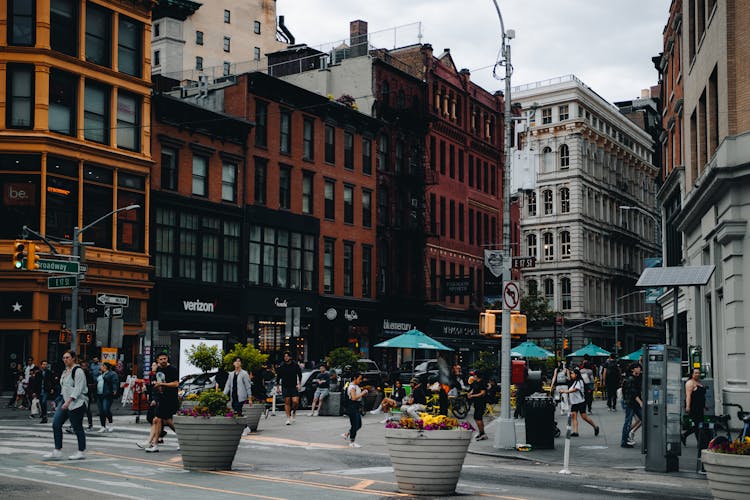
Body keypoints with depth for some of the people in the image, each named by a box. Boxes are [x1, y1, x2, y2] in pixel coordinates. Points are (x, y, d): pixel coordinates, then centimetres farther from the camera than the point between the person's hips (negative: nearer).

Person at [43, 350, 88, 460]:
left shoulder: (78, 371, -12)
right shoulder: (65, 371, 16)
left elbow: (78, 389, -20)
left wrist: (69, 401, -26)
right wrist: (65, 401, 20)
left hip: (76, 404, -9)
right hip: (65, 402, 9)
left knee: (77, 428, -2)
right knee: (56, 424, 0)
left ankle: (82, 452, 10)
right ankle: (57, 451, 3)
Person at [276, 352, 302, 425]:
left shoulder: (295, 365, 2)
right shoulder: (281, 367, 3)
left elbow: (300, 375, 8)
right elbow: (278, 377, 10)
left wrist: (299, 384, -1)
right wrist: (277, 387, 7)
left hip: (294, 387, -1)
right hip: (285, 387, 1)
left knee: (295, 402, -12)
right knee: (287, 403, -2)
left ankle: (293, 411, 19)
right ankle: (288, 418, 3)